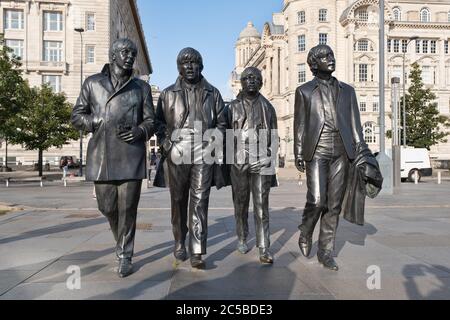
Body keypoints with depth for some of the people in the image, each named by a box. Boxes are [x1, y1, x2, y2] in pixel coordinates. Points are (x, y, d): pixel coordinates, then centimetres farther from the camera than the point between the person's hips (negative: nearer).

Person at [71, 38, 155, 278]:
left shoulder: (141, 87, 11)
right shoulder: (92, 83, 11)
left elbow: (150, 121, 10)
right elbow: (77, 116, 12)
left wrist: (140, 131, -12)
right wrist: (98, 123, -6)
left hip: (131, 158, -1)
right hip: (101, 157, 1)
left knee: (127, 209, -1)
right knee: (107, 207, 9)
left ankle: (124, 257, 16)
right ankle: (121, 241, 38)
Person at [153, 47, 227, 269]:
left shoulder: (212, 93, 14)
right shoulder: (168, 94, 13)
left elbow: (221, 122, 15)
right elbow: (159, 122, 12)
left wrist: (214, 143, 0)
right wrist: (166, 144, -3)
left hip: (204, 155, 0)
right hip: (176, 155, 1)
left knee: (199, 203, -3)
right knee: (178, 201, 10)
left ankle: (197, 252, 2)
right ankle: (179, 243, 28)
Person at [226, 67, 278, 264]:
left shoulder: (267, 107, 12)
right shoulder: (233, 107, 11)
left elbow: (274, 138, 12)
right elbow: (227, 136, 9)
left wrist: (271, 163, 5)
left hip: (261, 162, -1)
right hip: (238, 161, 1)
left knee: (261, 206, -4)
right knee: (240, 204, 9)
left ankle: (264, 249, 0)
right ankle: (242, 239, 25)